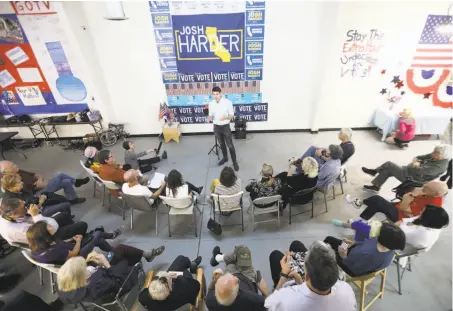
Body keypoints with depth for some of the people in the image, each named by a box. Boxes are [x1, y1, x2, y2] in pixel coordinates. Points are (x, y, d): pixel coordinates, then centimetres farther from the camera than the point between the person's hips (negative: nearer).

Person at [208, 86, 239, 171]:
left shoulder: (227, 102, -12)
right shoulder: (211, 103, -2)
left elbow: (232, 116, -8)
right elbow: (211, 115, 5)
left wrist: (225, 117, -29)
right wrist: (209, 118, -19)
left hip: (225, 126, -4)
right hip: (216, 127, 4)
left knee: (230, 145, 0)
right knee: (221, 144, 19)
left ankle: (234, 162, 13)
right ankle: (225, 158, 40)